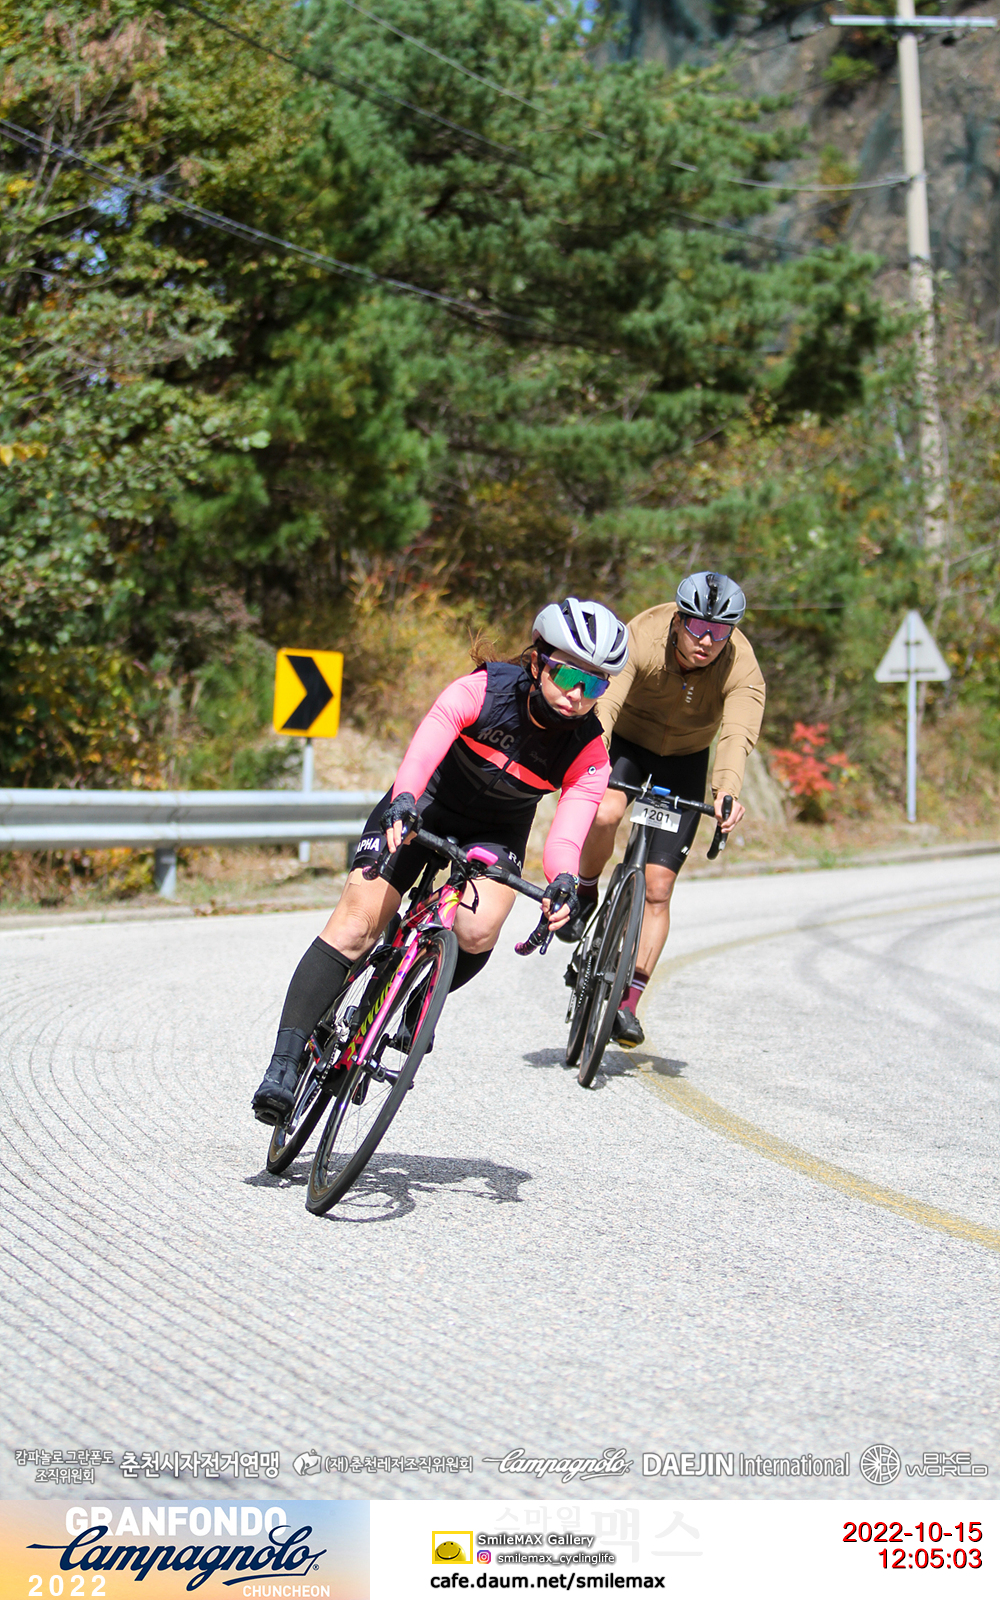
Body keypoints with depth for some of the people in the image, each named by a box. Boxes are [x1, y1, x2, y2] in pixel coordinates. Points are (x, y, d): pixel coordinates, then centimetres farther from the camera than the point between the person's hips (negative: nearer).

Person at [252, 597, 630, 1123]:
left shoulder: (589, 753, -21)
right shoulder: (485, 689, -26)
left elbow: (567, 833, -32)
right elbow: (426, 743, -41)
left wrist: (563, 882, -54)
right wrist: (403, 799, -61)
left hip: (496, 830, 2)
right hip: (425, 804, -2)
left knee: (478, 931, -28)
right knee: (354, 926, -17)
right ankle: (284, 1063, -15)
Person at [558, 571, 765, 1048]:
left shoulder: (742, 670, -26)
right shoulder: (642, 639, -30)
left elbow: (737, 735, -42)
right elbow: (605, 704, -42)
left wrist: (727, 789, -63)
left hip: (684, 761, 1)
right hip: (625, 744, -1)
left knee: (656, 888, -5)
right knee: (605, 812, -35)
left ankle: (628, 1004, 4)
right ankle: (583, 896, -6)